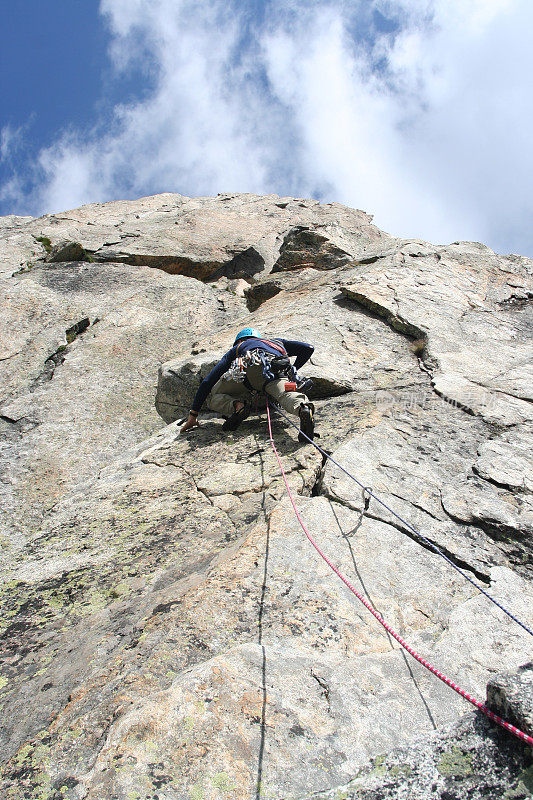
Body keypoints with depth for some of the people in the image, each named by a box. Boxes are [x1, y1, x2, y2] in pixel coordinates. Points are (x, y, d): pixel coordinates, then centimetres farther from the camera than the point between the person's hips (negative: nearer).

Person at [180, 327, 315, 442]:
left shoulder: (236, 349, 40)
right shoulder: (277, 342, 46)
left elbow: (207, 382, 34)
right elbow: (308, 348, 38)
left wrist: (193, 415, 36)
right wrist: (291, 371, 51)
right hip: (278, 373, 1)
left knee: (214, 398, 16)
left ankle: (237, 406, -17)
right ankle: (304, 409, -59)